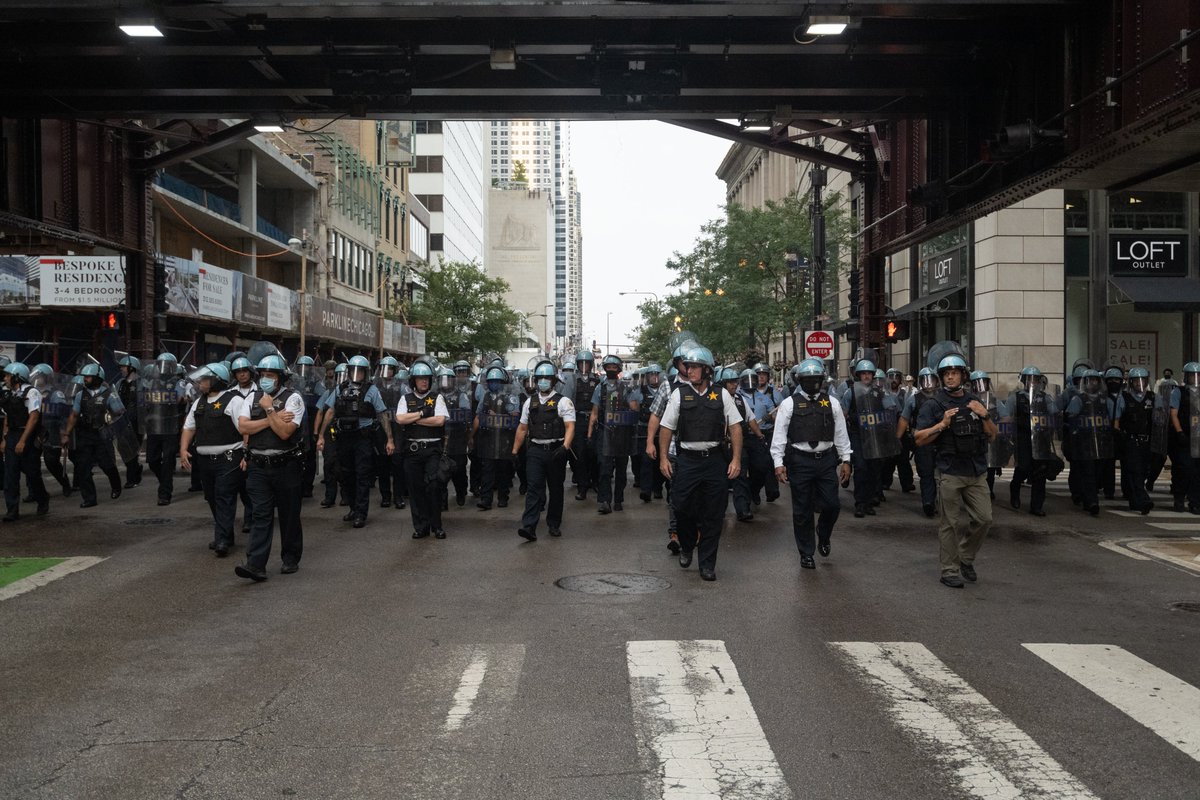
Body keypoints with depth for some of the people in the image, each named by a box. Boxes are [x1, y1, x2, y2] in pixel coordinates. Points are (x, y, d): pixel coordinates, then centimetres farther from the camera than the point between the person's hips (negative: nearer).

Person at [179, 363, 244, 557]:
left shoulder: (233, 400, -9)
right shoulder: (199, 402, 16)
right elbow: (189, 427, 20)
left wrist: (247, 455, -22)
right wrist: (183, 449, 5)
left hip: (228, 459, -8)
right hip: (205, 460, 8)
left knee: (225, 499, -9)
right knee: (212, 499, 13)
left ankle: (222, 541, -12)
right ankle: (225, 536, 23)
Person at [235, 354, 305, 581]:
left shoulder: (293, 399, -5)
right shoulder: (252, 398, 9)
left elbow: (284, 432, -16)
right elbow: (242, 427, -6)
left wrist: (269, 409, -11)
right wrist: (273, 418, -12)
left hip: (286, 466, -3)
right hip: (258, 466, 3)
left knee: (289, 515, 8)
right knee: (261, 515, -3)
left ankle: (290, 559, 22)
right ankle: (256, 565, -9)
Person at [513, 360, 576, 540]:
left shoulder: (563, 402, -2)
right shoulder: (530, 402, 11)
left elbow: (570, 427, -11)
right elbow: (522, 428, 16)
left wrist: (565, 446, -26)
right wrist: (515, 451, 13)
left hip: (555, 450, -2)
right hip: (535, 450, 2)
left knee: (556, 489, 9)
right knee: (533, 488, -7)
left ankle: (554, 524, 23)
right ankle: (529, 528, -13)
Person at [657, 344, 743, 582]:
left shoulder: (721, 394, 5)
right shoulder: (679, 393, 4)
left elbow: (735, 427, 6)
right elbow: (666, 427, 6)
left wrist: (736, 459, -1)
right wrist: (663, 458, 0)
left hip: (715, 460, 0)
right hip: (687, 459, 0)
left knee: (713, 515, 4)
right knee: (682, 508, 0)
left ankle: (707, 564, 15)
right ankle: (686, 548, 30)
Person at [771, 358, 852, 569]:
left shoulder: (832, 403, 7)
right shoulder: (789, 404, -1)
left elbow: (841, 433, 10)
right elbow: (779, 435, -3)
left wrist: (845, 460, 7)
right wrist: (778, 462, -9)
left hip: (826, 460, 2)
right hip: (800, 461, -2)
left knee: (832, 504, 0)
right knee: (802, 510, 4)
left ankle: (823, 537, 32)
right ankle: (806, 554, 18)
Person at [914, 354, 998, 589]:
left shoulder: (975, 403, 12)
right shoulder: (934, 405, -1)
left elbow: (993, 435, 11)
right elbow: (919, 439, -6)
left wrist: (985, 416, -6)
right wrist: (942, 424, -18)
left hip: (977, 473, 4)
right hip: (950, 474, -4)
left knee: (984, 518, 4)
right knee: (950, 524, 1)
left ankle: (966, 558, 25)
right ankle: (950, 571, 9)